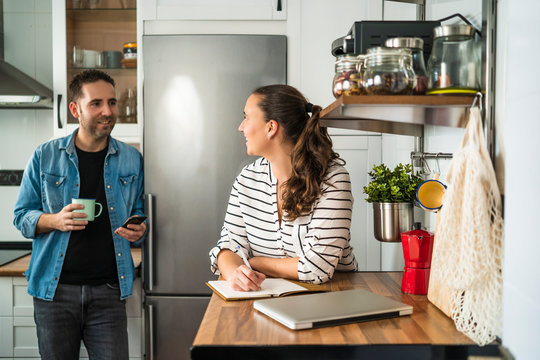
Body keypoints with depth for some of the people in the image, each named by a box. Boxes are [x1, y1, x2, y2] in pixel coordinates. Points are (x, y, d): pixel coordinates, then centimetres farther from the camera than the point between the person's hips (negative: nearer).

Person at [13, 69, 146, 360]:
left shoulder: (131, 159, 6)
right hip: (55, 289, 0)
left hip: (108, 291, 1)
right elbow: (22, 216, 5)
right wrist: (55, 220, -15)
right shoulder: (45, 157, 2)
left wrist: (138, 231, -9)